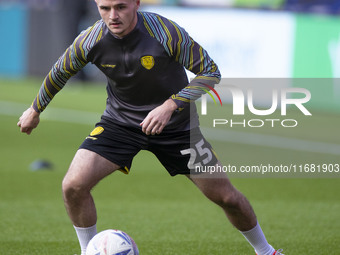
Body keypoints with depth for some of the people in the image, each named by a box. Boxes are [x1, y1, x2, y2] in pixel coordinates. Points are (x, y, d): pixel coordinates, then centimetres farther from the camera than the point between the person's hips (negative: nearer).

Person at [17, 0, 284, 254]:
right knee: (74, 185, -19)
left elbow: (211, 72, -19)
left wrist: (170, 106, -30)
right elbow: (60, 73, 3)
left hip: (175, 125, -1)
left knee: (226, 196, 1)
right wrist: (35, 110, 16)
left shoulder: (166, 32, -26)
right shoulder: (90, 41, -18)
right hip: (120, 120, 2)